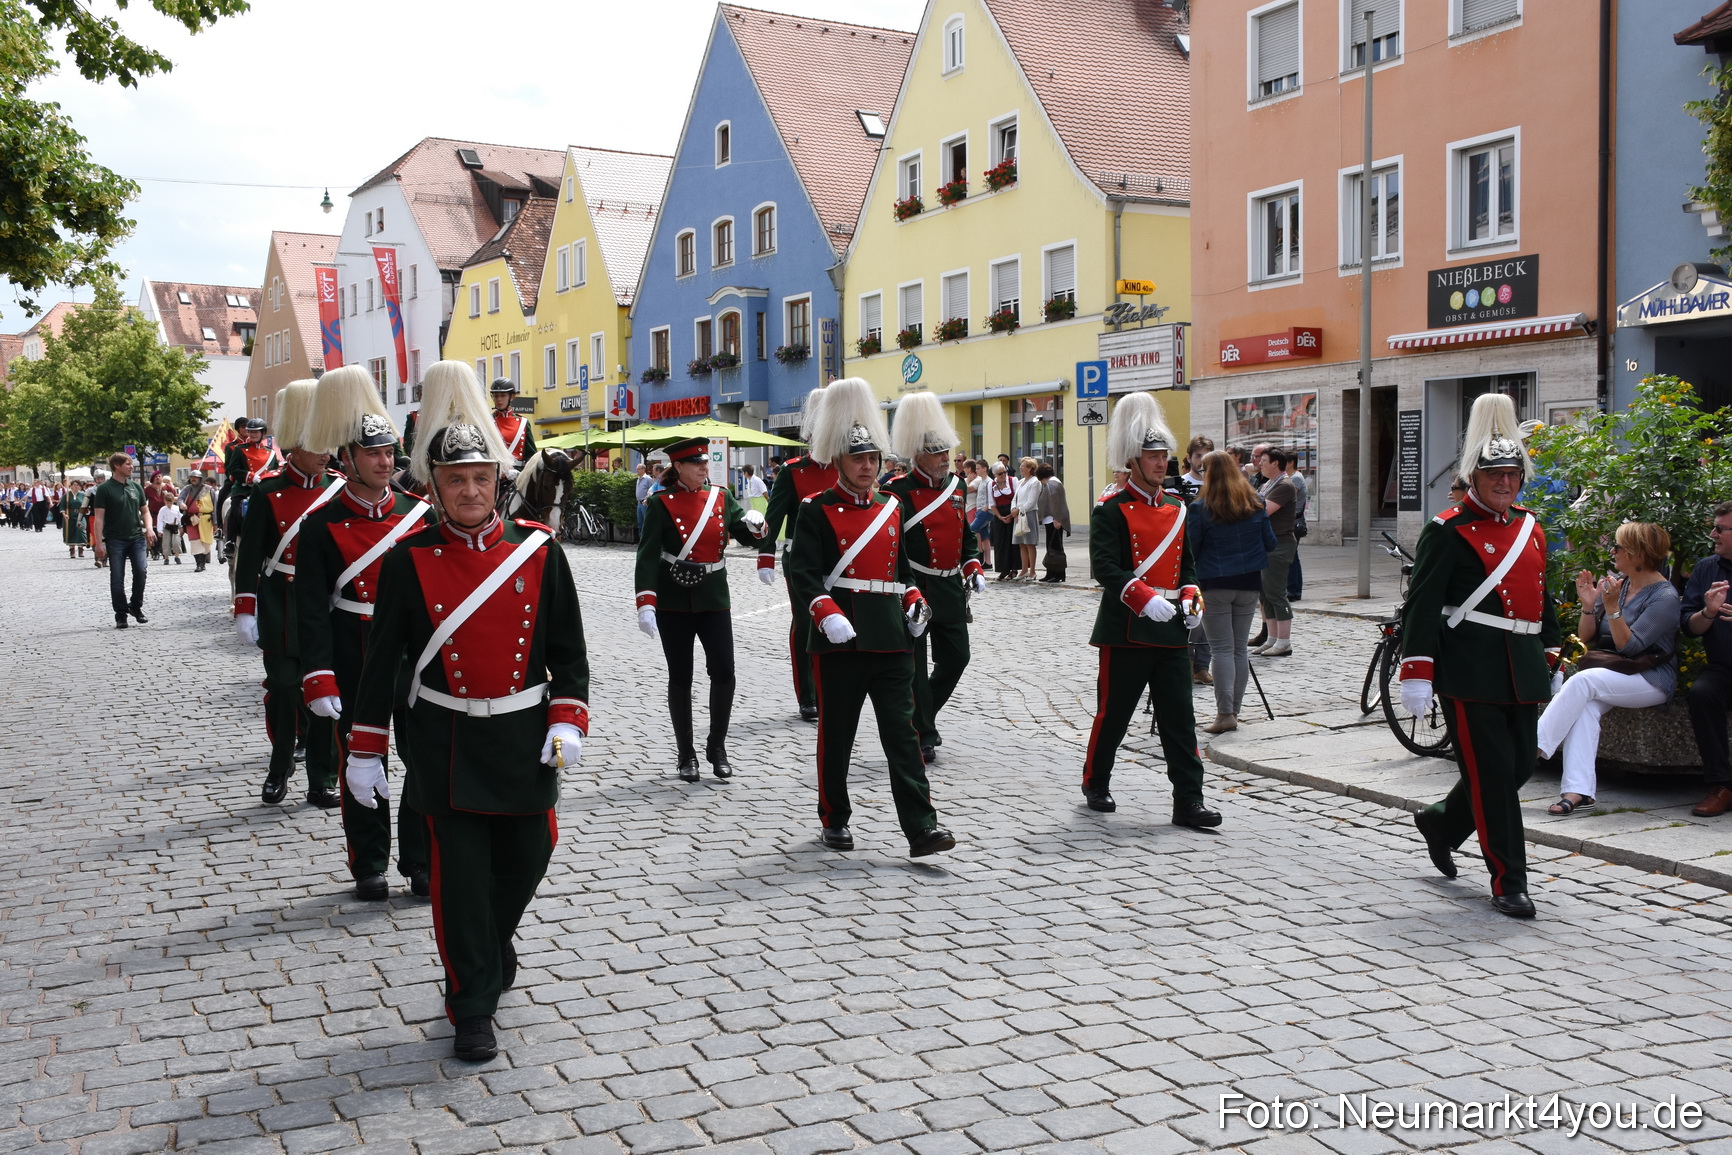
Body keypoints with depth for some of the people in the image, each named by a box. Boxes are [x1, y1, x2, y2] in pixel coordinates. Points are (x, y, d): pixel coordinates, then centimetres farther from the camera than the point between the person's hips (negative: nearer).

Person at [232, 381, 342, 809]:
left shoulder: (338, 491, 5)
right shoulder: (268, 492, -3)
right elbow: (248, 556, -3)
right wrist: (244, 610, -7)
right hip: (282, 610, -2)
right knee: (282, 690, 6)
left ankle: (322, 781, 9)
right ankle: (280, 767, 26)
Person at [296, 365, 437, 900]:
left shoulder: (420, 515, 3)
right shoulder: (322, 525, -5)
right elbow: (311, 610, -9)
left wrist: (446, 657, 4)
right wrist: (318, 678, -16)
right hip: (354, 666, -2)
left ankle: (421, 864, 18)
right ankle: (369, 867, 23)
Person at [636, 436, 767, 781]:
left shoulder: (721, 498, 6)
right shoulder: (662, 503, -5)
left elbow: (746, 536, 6)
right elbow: (648, 555, -10)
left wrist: (756, 524, -19)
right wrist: (645, 604, -19)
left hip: (714, 598, 3)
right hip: (674, 602, -3)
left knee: (723, 672, -5)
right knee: (680, 676, 4)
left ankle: (717, 748, 12)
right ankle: (686, 755, 16)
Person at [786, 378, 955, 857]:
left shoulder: (892, 508, 13)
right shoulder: (816, 512, -3)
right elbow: (802, 573, -11)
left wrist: (915, 602, 7)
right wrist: (827, 614, -25)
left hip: (891, 637, 4)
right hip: (841, 639, -4)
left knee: (902, 731, -1)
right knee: (836, 733, 8)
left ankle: (921, 828, -3)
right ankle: (834, 820, 24)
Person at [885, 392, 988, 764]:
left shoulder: (955, 487, 10)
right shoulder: (899, 493, -12)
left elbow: (966, 535, 21)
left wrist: (973, 568, 7)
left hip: (951, 590, 7)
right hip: (915, 591, -7)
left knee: (956, 658, 12)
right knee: (915, 666, 2)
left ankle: (923, 715, 33)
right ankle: (922, 737, 12)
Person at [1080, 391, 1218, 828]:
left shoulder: (1176, 510, 14)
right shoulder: (1111, 511, -7)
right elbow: (1105, 567, -17)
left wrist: (1191, 597, 2)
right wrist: (1146, 598, -28)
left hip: (1172, 629, 6)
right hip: (1127, 629, -5)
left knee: (1179, 717, 2)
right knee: (1114, 712, 6)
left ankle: (1188, 800, 4)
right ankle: (1096, 783, 25)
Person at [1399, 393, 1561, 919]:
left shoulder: (1531, 529, 14)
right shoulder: (1448, 532, -7)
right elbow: (1422, 605, -12)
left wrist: (1551, 658, 23)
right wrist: (1416, 673, -17)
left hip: (1521, 672, 7)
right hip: (1469, 673, -7)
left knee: (1518, 768, 11)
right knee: (1492, 773, -4)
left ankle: (1441, 823, 35)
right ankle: (1509, 882, 7)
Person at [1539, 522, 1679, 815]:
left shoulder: (1665, 598, -9)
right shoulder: (1616, 584, 10)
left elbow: (1628, 646, -16)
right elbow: (1585, 636, 10)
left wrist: (1612, 607, -24)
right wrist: (1589, 605, -6)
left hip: (1651, 681, -5)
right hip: (1610, 674, 5)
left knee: (1583, 681, -32)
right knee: (1586, 706, -29)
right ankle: (1579, 790, -38)